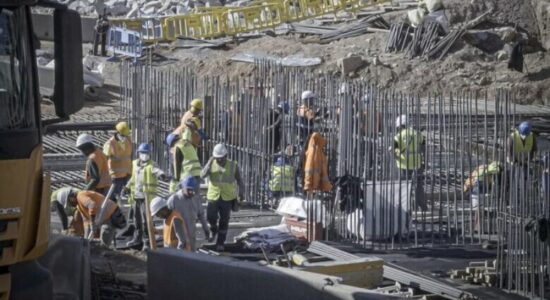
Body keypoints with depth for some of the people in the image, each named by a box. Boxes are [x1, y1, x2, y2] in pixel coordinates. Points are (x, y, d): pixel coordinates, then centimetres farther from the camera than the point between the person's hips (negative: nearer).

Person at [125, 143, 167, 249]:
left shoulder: (151, 165, -8)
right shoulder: (135, 164, 12)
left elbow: (156, 170, -31)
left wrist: (161, 174, -53)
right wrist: (128, 187, 29)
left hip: (147, 197, -7)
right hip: (136, 196, 7)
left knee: (146, 219, -10)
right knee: (137, 218, 16)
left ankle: (147, 240, -4)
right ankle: (137, 238, 30)